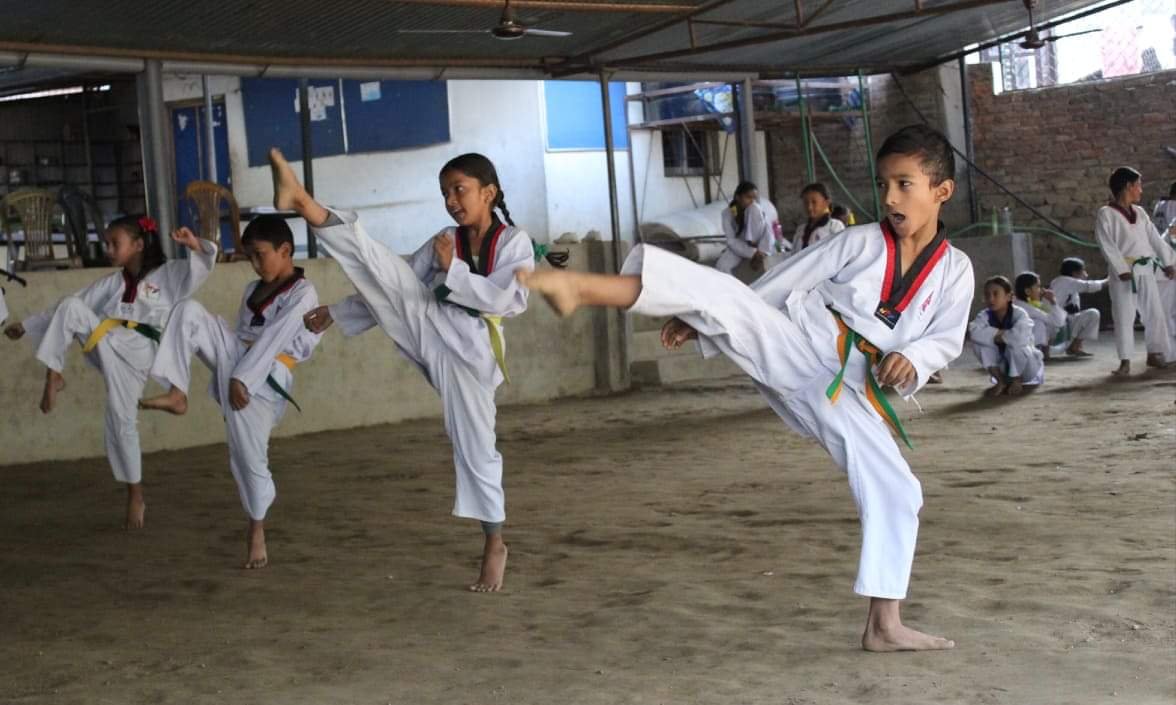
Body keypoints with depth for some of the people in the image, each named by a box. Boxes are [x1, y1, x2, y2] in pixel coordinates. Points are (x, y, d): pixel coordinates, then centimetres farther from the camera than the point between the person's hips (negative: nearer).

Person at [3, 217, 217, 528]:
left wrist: (195, 244, -31)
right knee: (71, 306, -20)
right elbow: (69, 307, 21)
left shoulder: (168, 275, 5)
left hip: (136, 355, -3)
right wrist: (27, 325, 18)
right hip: (105, 348, 4)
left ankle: (135, 496, 14)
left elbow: (204, 264, -10)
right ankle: (53, 376, -19)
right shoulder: (112, 284, 18)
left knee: (121, 421, -2)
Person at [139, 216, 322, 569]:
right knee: (189, 311, -14)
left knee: (249, 456, -7)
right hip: (234, 361, 6)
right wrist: (226, 378, 13)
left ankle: (256, 529, 16)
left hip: (263, 380, -6)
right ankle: (177, 395, -20)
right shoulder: (253, 290, 19)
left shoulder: (302, 293, -6)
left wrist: (241, 379, -20)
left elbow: (272, 340, -14)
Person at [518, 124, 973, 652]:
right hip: (795, 348, -2)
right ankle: (580, 287, -44)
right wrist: (697, 321, 6)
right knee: (724, 297, -28)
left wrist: (912, 358, -12)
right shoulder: (860, 242, 5)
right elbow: (783, 281, 7)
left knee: (896, 492, -5)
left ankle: (884, 625, 7)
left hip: (846, 391, 3)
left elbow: (948, 337, 13)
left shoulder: (955, 269, 9)